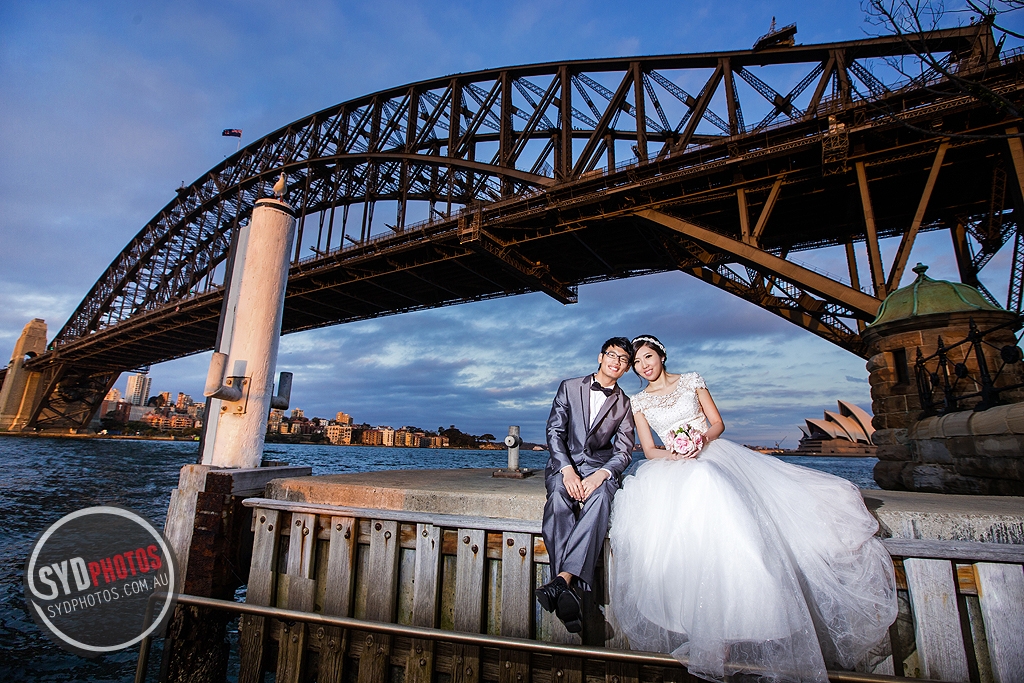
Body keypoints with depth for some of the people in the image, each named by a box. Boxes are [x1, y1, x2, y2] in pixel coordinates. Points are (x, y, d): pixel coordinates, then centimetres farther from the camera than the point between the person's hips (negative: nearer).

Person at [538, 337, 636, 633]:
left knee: (600, 497, -36)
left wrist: (599, 475, -19)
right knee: (559, 498, -35)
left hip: (600, 465, 0)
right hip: (564, 464, 0)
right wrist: (567, 470, -18)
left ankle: (563, 579, -47)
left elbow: (624, 451, 3)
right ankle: (570, 589, -40)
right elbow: (555, 431, 0)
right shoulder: (569, 388, 8)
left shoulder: (625, 404, 11)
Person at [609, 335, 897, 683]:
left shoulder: (691, 380, 10)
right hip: (673, 468, -1)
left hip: (714, 454, 2)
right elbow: (649, 450, 7)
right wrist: (672, 454, -13)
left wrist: (702, 439, -13)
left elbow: (718, 423, 8)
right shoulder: (638, 402, 10)